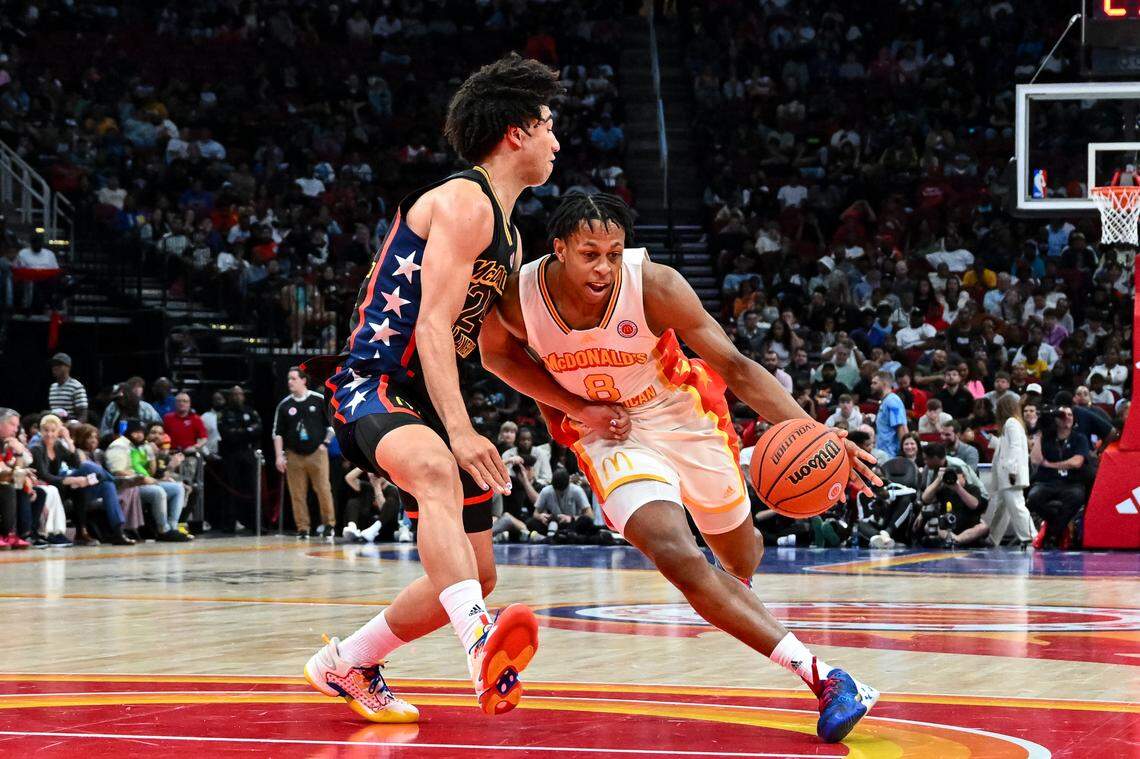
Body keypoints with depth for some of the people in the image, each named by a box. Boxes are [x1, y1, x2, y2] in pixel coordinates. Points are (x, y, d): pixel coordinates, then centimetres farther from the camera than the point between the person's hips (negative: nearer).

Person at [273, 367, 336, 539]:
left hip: (317, 453, -2)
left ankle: (329, 524, 7)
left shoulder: (319, 400, 0)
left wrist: (325, 443, -1)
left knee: (323, 490, -5)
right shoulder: (284, 405, 6)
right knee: (297, 494, 0)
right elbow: (277, 433, 7)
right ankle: (302, 528, 7)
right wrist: (279, 456, 0)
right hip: (294, 455, 2)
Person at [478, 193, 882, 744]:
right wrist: (576, 406, -12)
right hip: (607, 432, -1)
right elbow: (496, 353, 1)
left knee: (741, 560, 16)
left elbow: (735, 366, -24)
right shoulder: (519, 296, -22)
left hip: (680, 414, 1)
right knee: (680, 562, -24)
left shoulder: (654, 286, -27)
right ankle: (823, 680, -26)